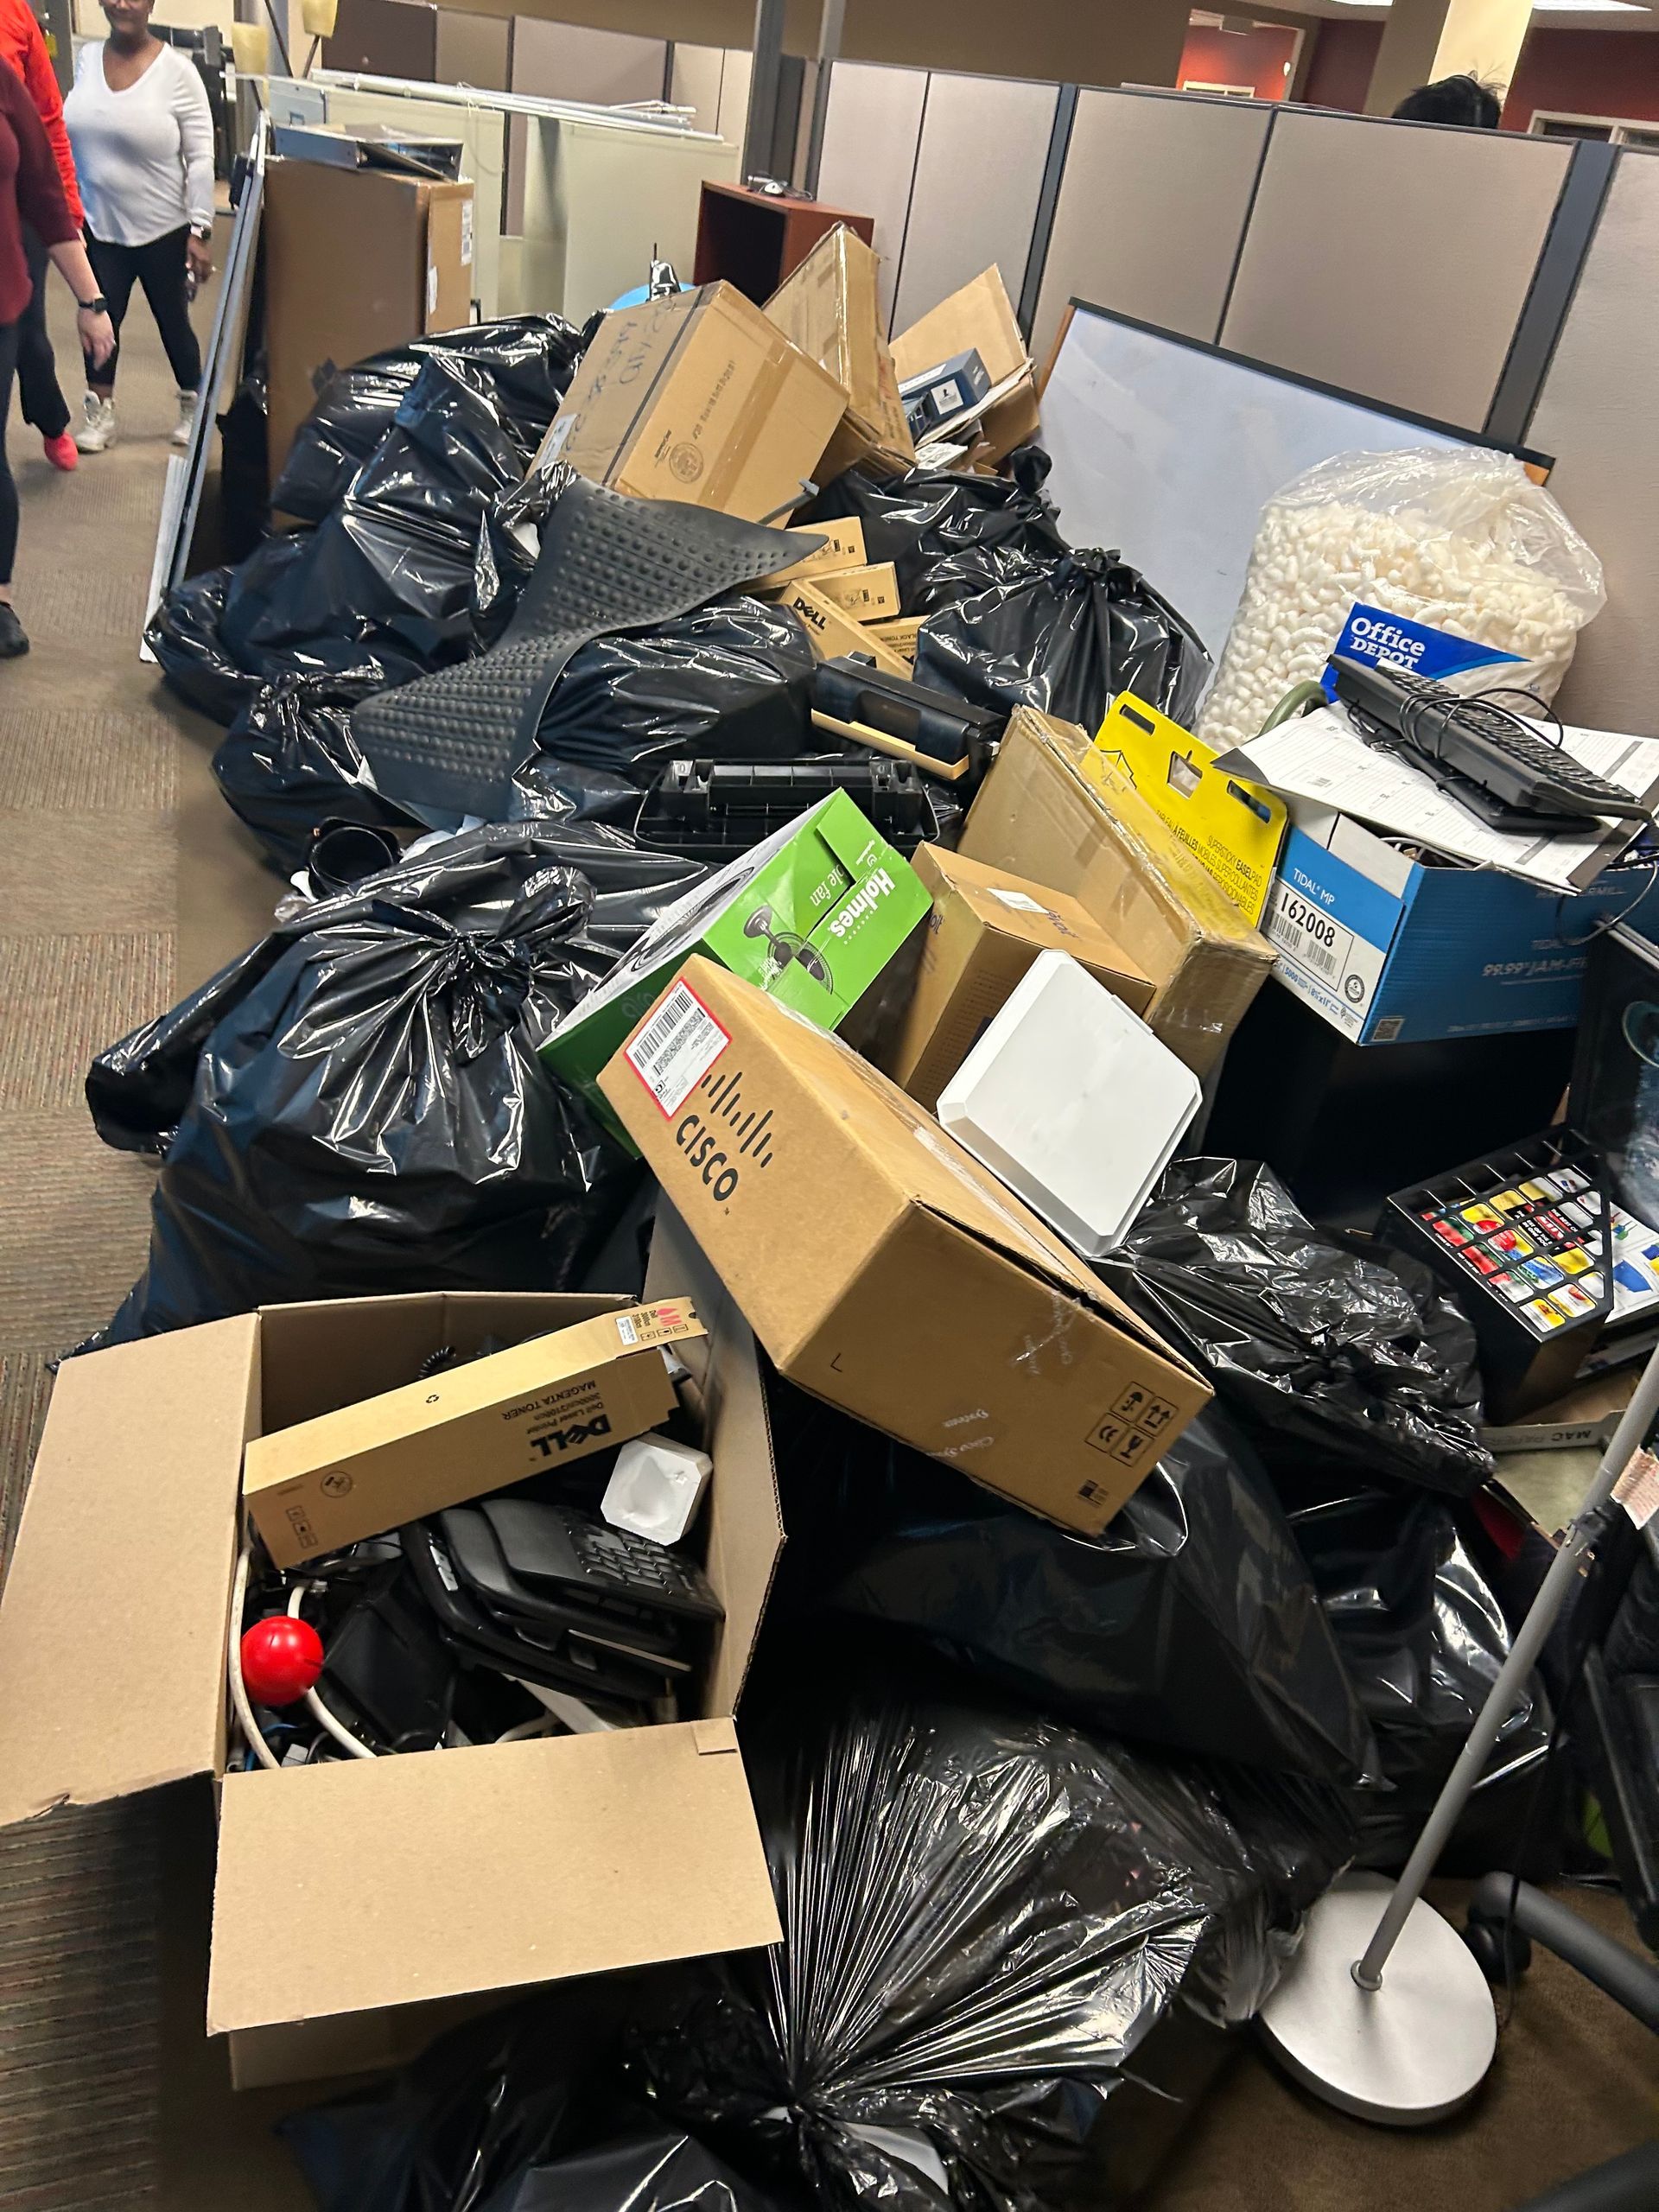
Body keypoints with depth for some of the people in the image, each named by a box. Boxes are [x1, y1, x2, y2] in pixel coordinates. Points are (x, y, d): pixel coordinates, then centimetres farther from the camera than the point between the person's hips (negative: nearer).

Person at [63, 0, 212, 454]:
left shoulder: (177, 71, -11)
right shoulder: (86, 58, 3)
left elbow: (200, 158, -11)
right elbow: (70, 135, 11)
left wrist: (201, 231, -15)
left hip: (162, 229, -3)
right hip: (97, 225, 4)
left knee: (173, 322, 10)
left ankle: (193, 408, 28)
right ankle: (100, 415, 16)